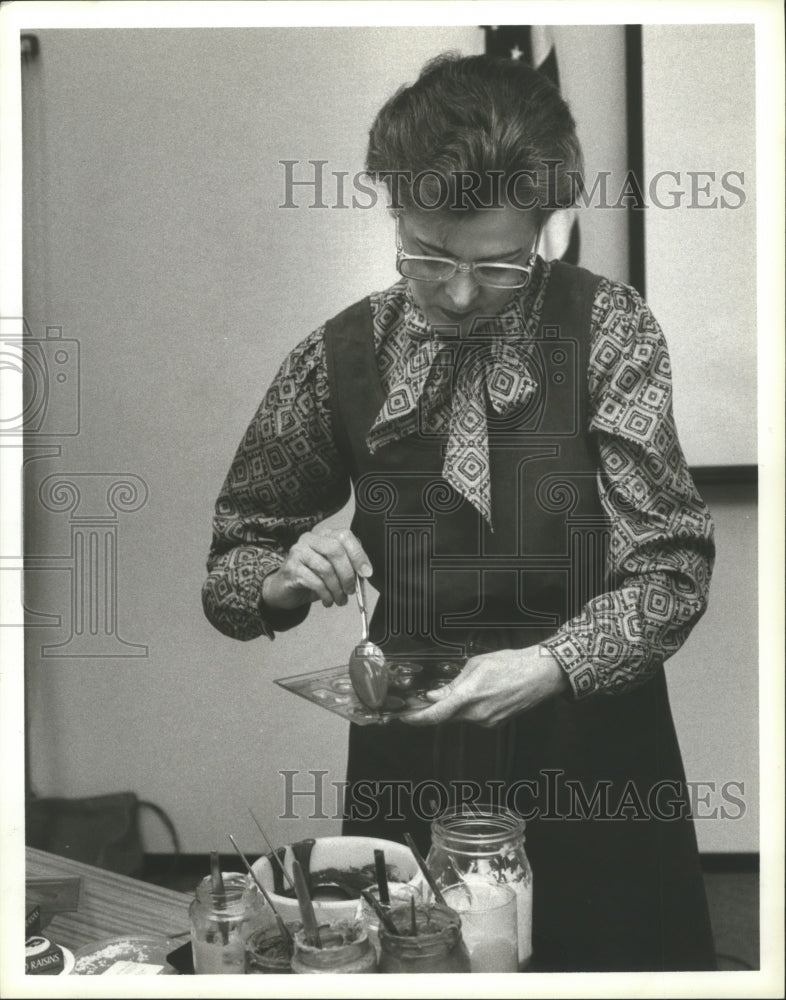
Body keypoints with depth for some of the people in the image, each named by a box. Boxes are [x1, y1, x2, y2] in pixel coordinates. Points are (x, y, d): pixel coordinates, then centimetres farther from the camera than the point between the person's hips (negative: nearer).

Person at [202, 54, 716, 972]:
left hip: (594, 738, -1)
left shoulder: (605, 329, -7)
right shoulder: (340, 358, -2)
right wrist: (288, 576, -14)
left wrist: (551, 664, -24)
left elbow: (671, 564, -9)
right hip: (411, 750, 1)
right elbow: (230, 563, 7)